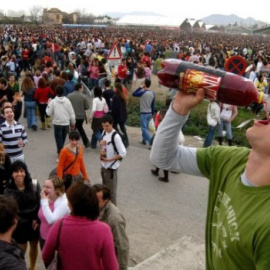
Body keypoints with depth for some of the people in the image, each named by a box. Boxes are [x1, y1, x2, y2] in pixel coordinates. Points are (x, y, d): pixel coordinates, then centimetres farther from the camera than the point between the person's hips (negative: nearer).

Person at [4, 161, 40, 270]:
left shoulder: (34, 184, -11)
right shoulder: (9, 190, -12)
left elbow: (40, 203, -6)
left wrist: (37, 219, -11)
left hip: (34, 222, 2)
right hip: (19, 225, -2)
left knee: (34, 246, 20)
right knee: (21, 250, 8)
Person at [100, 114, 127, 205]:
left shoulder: (115, 136, -22)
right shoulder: (104, 132, 2)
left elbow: (123, 153, -21)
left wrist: (109, 159, -22)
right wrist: (101, 143, -7)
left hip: (112, 167, -8)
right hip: (104, 165, 8)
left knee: (111, 189, 4)